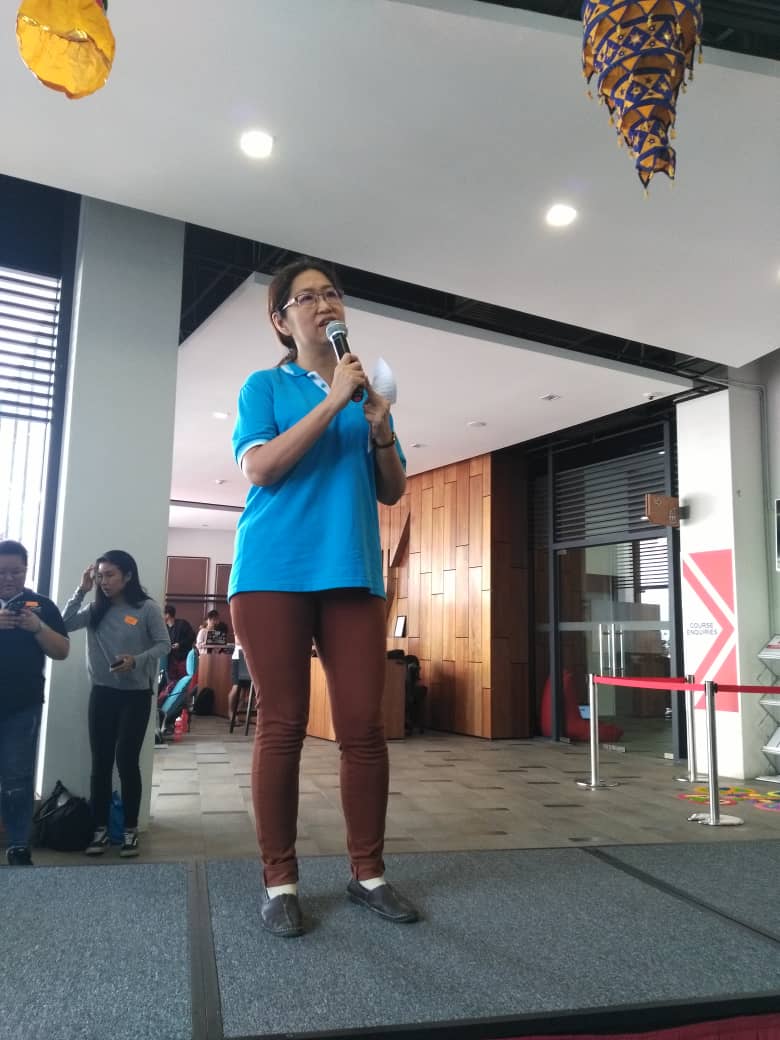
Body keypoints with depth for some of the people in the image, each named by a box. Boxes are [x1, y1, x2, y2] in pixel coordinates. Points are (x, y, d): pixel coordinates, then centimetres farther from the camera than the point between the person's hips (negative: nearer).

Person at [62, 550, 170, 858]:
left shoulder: (147, 608, -7)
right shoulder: (96, 610, 6)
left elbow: (164, 645, -7)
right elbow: (65, 625, -6)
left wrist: (137, 660, -23)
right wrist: (82, 590, -9)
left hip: (136, 694, -4)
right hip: (102, 692, 4)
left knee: (126, 760, -2)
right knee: (100, 761, 6)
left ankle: (130, 830, 12)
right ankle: (100, 830, 17)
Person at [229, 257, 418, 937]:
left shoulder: (366, 389, 18)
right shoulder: (266, 385, 9)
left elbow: (393, 492, 16)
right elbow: (259, 468, -8)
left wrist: (381, 431, -3)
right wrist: (332, 402, -11)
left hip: (354, 573, 3)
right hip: (275, 572, -3)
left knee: (364, 726, 1)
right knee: (282, 726, -1)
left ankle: (368, 873, 14)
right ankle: (280, 881, 11)